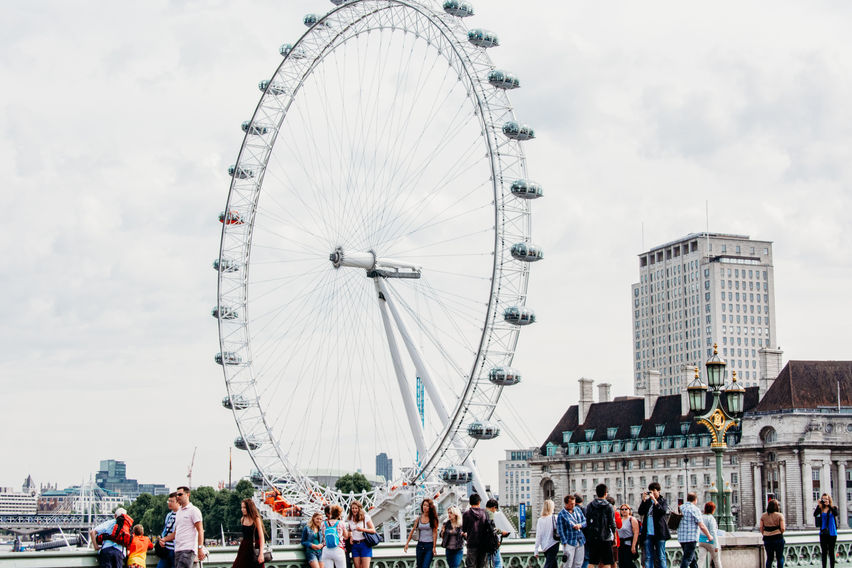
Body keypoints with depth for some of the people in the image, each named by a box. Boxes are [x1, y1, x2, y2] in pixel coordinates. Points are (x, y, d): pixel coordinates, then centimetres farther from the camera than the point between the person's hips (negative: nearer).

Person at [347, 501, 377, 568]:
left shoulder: (365, 517, -2)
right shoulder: (349, 520, 11)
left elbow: (373, 530, -4)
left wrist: (362, 529, -18)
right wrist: (350, 537, 6)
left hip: (365, 544, -4)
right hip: (354, 545, 4)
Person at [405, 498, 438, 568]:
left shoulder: (433, 519, -5)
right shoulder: (419, 518, 6)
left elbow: (435, 533, -5)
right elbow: (412, 531, 10)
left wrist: (434, 547, -10)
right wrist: (407, 543, 5)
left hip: (429, 546, -4)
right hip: (420, 545, 4)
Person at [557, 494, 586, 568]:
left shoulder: (578, 509, 10)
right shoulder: (561, 514, -7)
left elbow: (585, 521, 14)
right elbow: (561, 530, -8)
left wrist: (580, 525, -9)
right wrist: (565, 544, -13)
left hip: (580, 542, 6)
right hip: (569, 543, -6)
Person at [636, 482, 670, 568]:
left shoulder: (663, 500, 5)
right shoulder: (647, 501, 12)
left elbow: (663, 511, -13)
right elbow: (640, 512, 2)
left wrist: (654, 500, -18)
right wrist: (643, 500, -8)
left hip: (659, 533, -3)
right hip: (648, 533, 3)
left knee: (661, 557, -1)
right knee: (648, 557, 2)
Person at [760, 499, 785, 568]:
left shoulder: (763, 516, 4)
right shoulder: (780, 515, -6)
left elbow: (761, 528, 2)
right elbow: (782, 529, -11)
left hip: (767, 539, 3)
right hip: (778, 538, -3)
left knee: (769, 558, 11)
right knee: (780, 557, 8)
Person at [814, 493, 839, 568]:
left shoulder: (833, 508, 0)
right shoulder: (821, 509, 2)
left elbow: (836, 514, -20)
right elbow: (815, 514, -14)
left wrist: (829, 505, -22)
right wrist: (819, 505, -17)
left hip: (832, 533, -1)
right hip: (823, 533, 1)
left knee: (831, 551, 3)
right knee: (824, 552, 4)